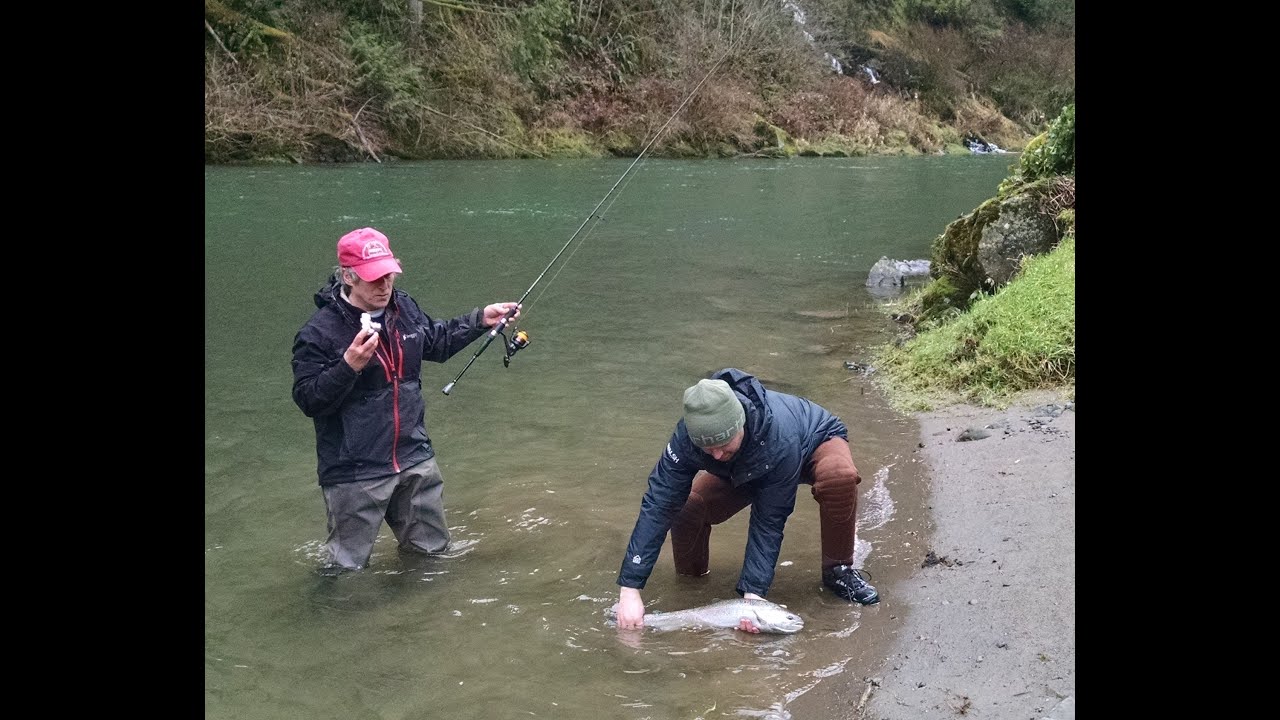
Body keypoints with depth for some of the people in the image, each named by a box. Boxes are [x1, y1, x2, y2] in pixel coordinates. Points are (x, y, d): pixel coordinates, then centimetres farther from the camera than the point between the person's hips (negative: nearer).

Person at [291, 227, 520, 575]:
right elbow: (307, 400, -18)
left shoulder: (404, 307, 3)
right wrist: (348, 365, -31)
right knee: (346, 567, 5)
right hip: (355, 473, -6)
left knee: (433, 549, 22)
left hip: (415, 459, 6)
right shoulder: (319, 332, -18)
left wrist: (481, 319, 14)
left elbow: (437, 341, 22)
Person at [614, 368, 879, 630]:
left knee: (839, 476, -40)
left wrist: (753, 592, -41)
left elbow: (769, 520, -37)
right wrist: (629, 589, -39)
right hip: (743, 468, 3)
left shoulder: (780, 439, -45)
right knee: (687, 506, -22)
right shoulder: (688, 435, -35)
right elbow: (657, 505, -35)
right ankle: (690, 574, 9)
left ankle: (837, 569, -16)